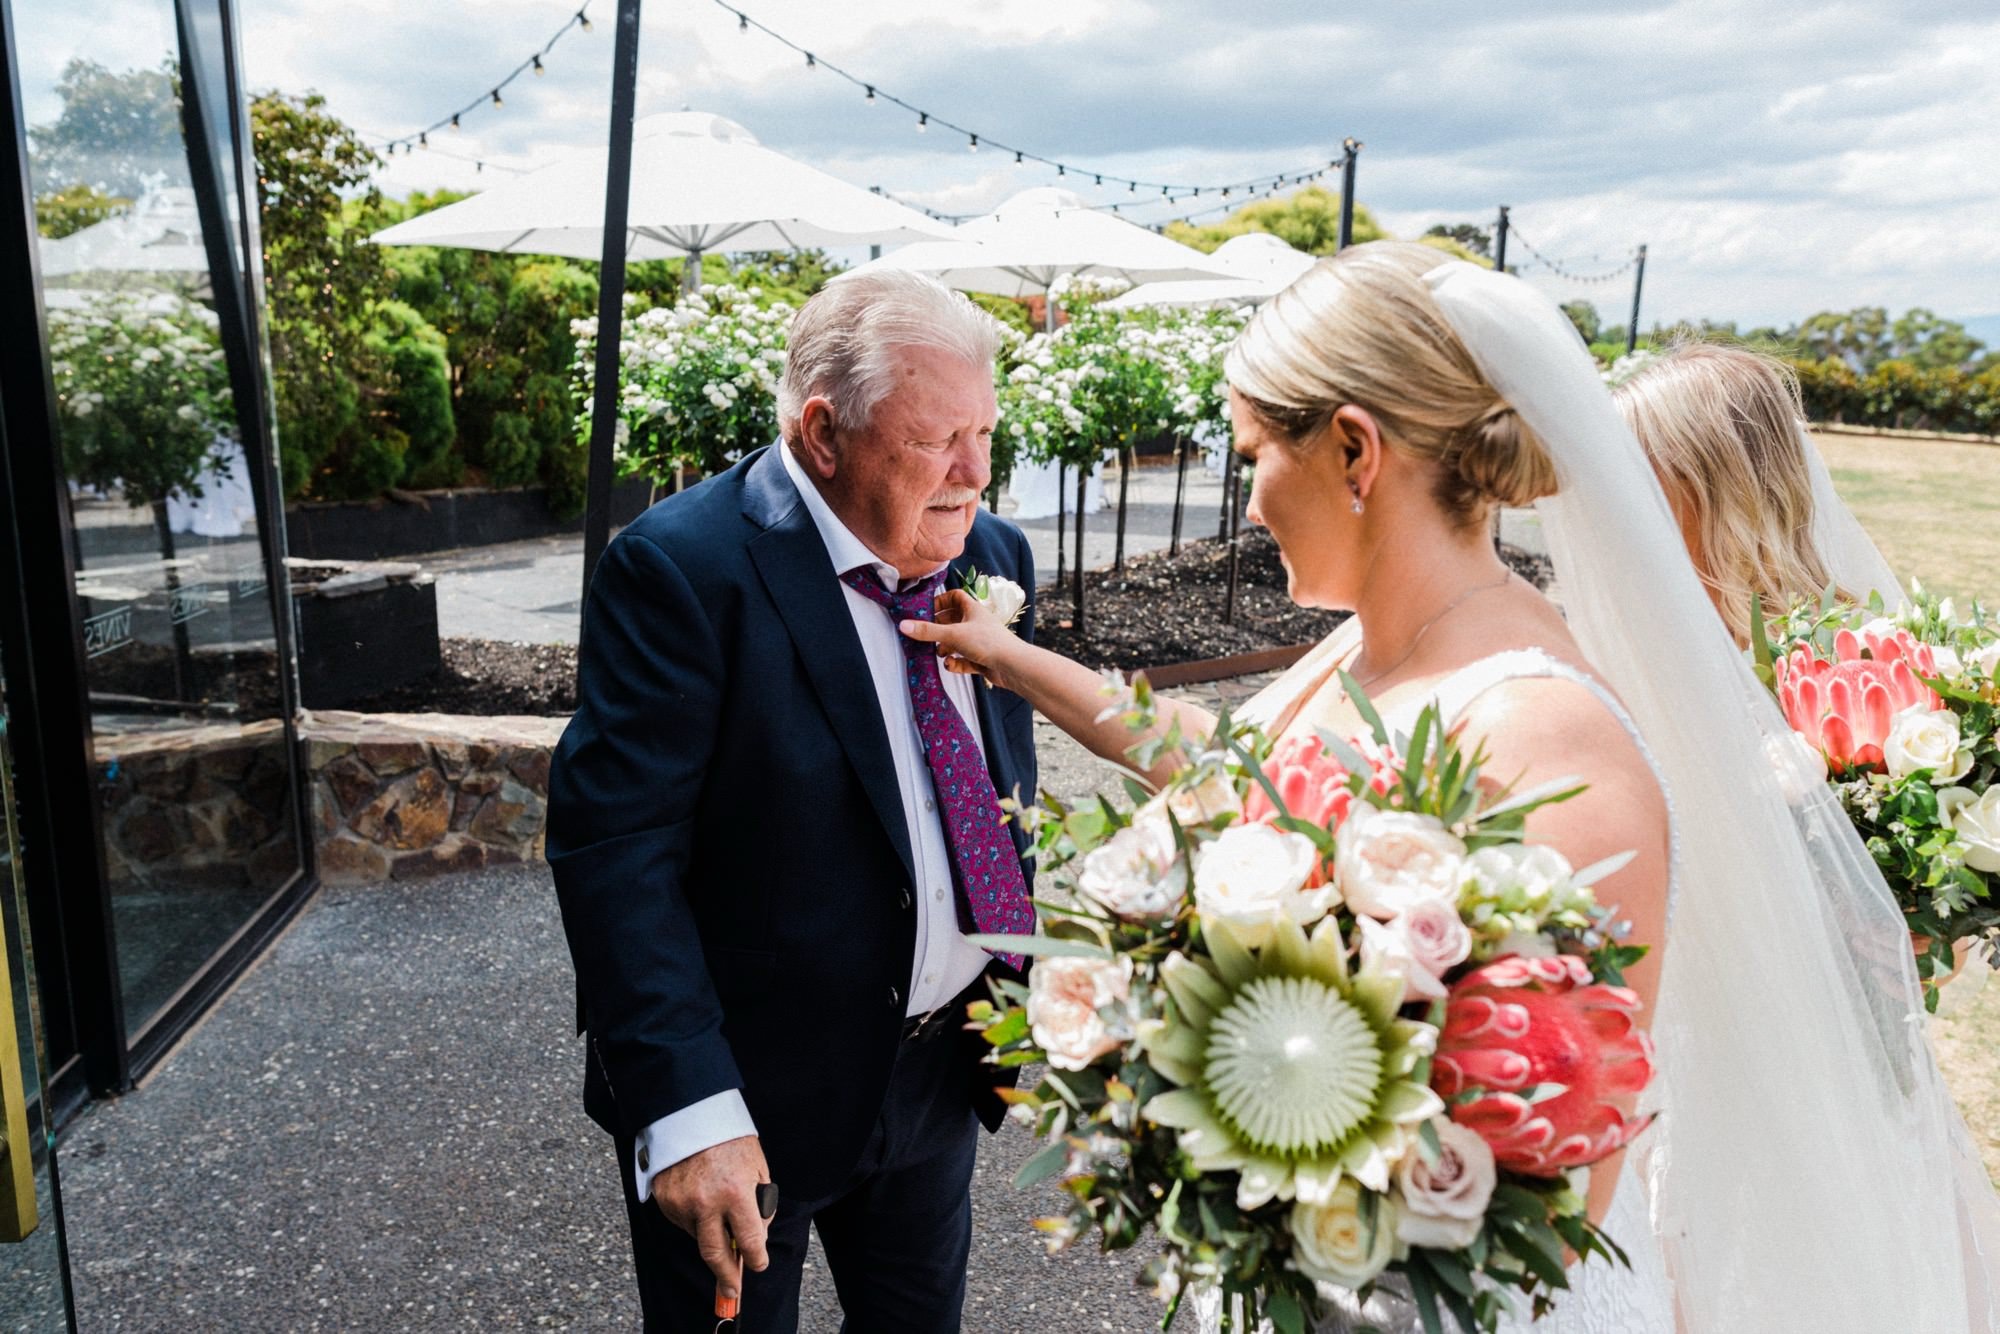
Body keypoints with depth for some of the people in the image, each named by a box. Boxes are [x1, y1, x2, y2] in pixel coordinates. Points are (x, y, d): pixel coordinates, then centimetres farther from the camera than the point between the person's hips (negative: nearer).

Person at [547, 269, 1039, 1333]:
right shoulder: (682, 569, -21)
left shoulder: (991, 557, 0)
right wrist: (686, 1110, -27)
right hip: (752, 1090, -6)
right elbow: (616, 849, -24)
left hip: (940, 1071, 6)